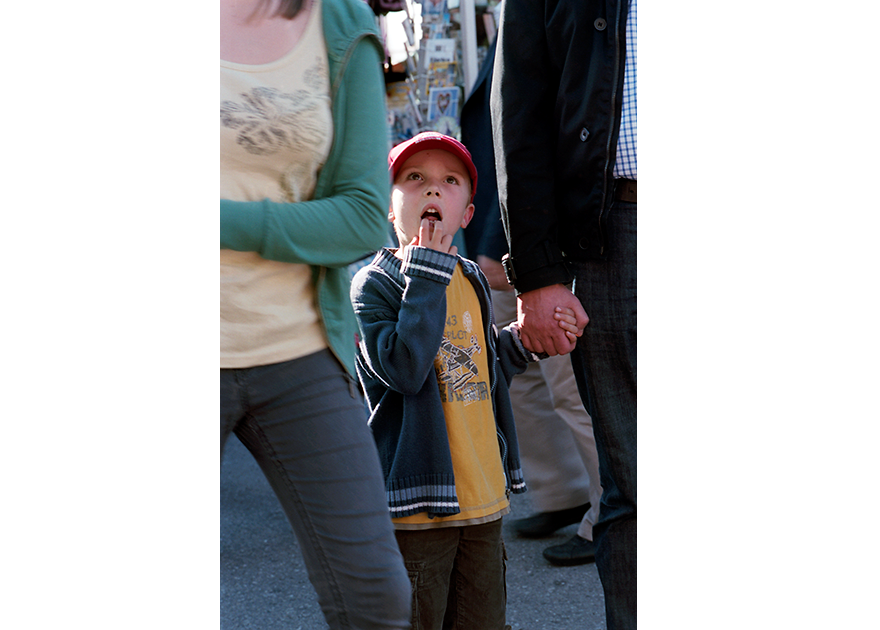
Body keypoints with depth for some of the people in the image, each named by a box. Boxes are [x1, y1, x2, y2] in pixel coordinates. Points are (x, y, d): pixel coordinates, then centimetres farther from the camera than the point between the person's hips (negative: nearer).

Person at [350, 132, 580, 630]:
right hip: (417, 500, -6)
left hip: (485, 496, 7)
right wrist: (428, 273, -23)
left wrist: (522, 343, 5)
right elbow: (404, 369, -26)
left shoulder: (472, 280, 11)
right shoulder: (374, 284, -10)